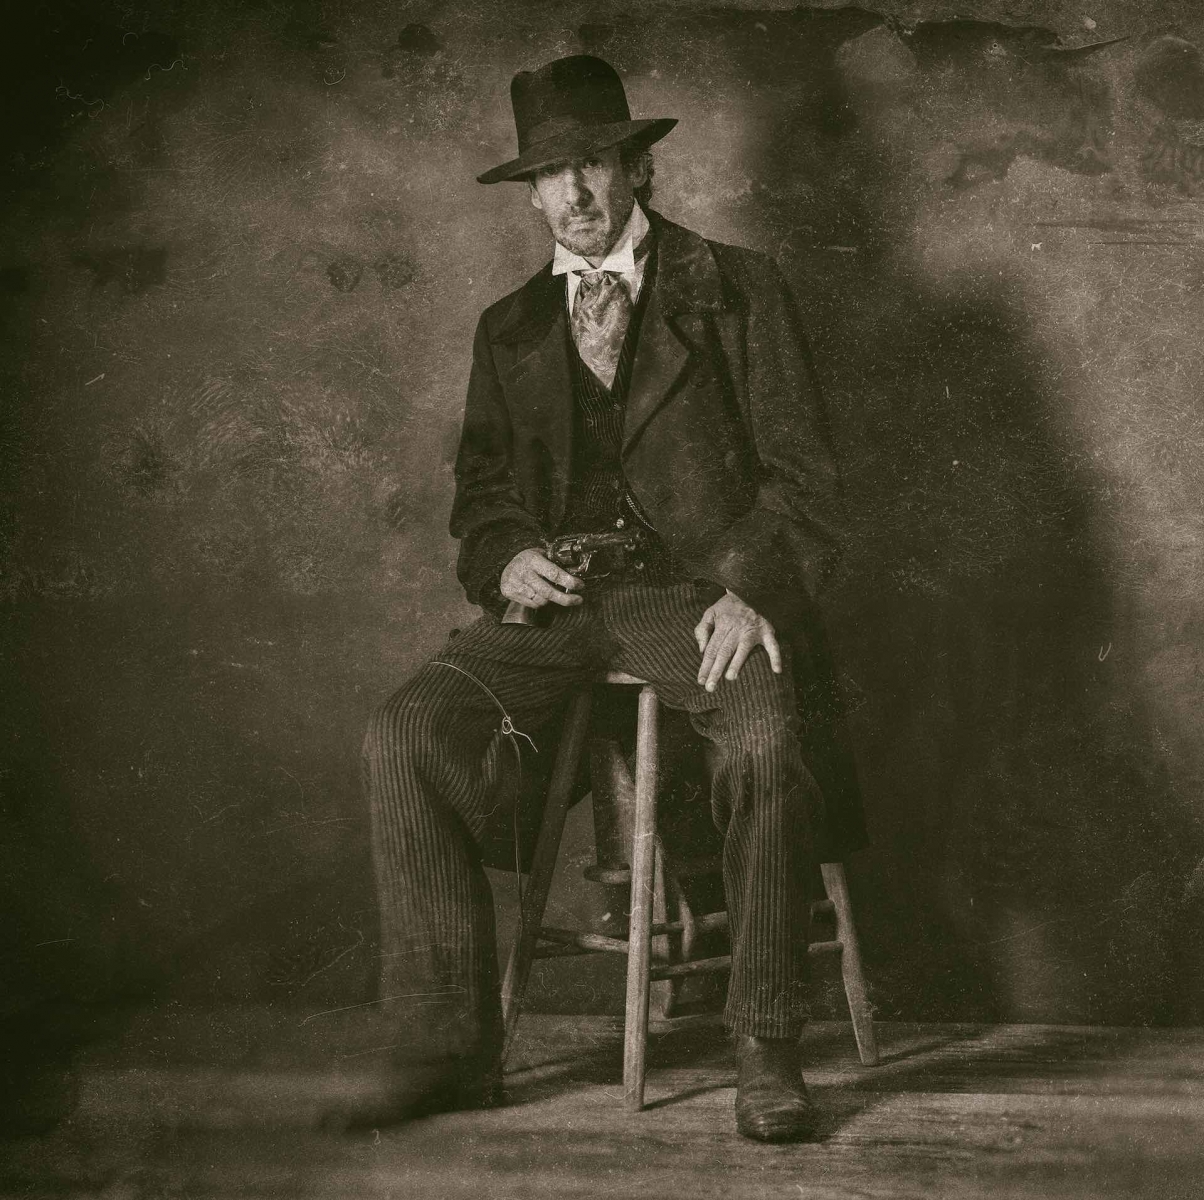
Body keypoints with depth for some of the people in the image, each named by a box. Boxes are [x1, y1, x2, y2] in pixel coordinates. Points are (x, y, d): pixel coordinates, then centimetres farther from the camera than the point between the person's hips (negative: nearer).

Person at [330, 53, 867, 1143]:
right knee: (406, 737, -20)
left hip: (697, 590, -3)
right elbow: (481, 487, 21)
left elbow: (804, 473, 3)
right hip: (558, 601, 4)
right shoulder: (511, 331, 20)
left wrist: (751, 588, -15)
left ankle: (767, 1053, -18)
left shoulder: (737, 291, 9)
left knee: (770, 736, -34)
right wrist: (504, 558, -4)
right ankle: (449, 1049, -11)